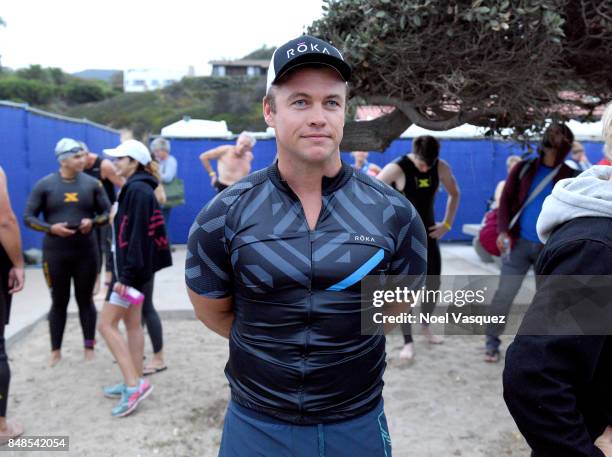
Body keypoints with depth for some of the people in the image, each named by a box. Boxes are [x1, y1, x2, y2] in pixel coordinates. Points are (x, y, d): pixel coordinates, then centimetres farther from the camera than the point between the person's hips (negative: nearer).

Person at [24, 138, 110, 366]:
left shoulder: (92, 183, 1)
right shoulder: (44, 185, -2)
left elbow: (107, 213, 7)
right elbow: (28, 218, 0)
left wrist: (92, 222, -13)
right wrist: (51, 228, -16)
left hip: (86, 252, 1)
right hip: (55, 253, -1)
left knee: (85, 300, 9)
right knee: (59, 302, 8)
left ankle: (89, 349, 20)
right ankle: (56, 351, 20)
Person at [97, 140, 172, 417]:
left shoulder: (138, 190, -16)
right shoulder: (135, 188, 15)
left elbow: (138, 235, -22)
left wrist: (126, 274, -24)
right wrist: (119, 270, 19)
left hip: (132, 269, -10)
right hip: (132, 268, 10)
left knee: (106, 324, -6)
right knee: (132, 324, 13)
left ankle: (134, 384, -5)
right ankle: (134, 383, 21)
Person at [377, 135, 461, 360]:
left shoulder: (441, 168, -5)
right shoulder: (396, 169, -19)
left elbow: (454, 193, 13)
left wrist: (447, 224, 7)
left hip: (428, 234, 5)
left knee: (433, 284, 11)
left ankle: (425, 326, 35)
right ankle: (408, 341, 5)